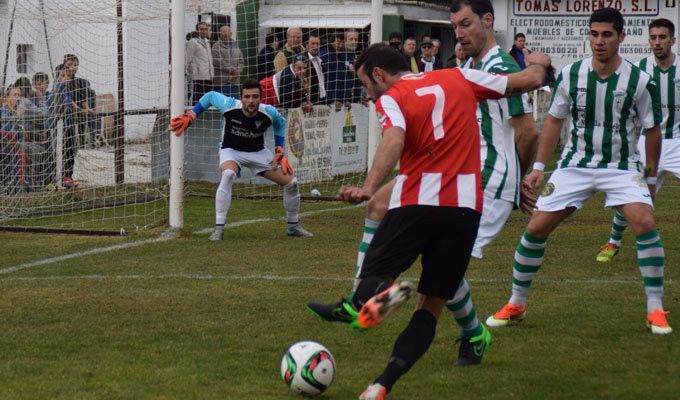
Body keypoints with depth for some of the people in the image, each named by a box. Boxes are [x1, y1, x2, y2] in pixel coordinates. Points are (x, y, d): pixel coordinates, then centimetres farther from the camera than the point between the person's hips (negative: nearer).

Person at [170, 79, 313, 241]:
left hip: (259, 152, 3)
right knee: (228, 174, -37)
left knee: (291, 182, -3)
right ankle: (218, 229, -34)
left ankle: (293, 227, 24)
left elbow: (280, 123, 4)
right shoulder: (229, 105, -27)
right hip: (231, 150, -3)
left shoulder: (269, 113, -22)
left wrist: (279, 151, -2)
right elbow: (210, 96, -6)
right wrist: (190, 116, -9)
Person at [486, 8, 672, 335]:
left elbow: (652, 130, 0)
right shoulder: (570, 74, -5)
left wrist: (651, 177, 3)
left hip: (622, 167, -2)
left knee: (645, 224, -24)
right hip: (575, 165, 2)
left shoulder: (640, 81, -11)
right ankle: (515, 305, 14)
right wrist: (539, 166, 5)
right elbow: (554, 120, 7)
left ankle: (655, 311, -13)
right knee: (536, 228, -4)